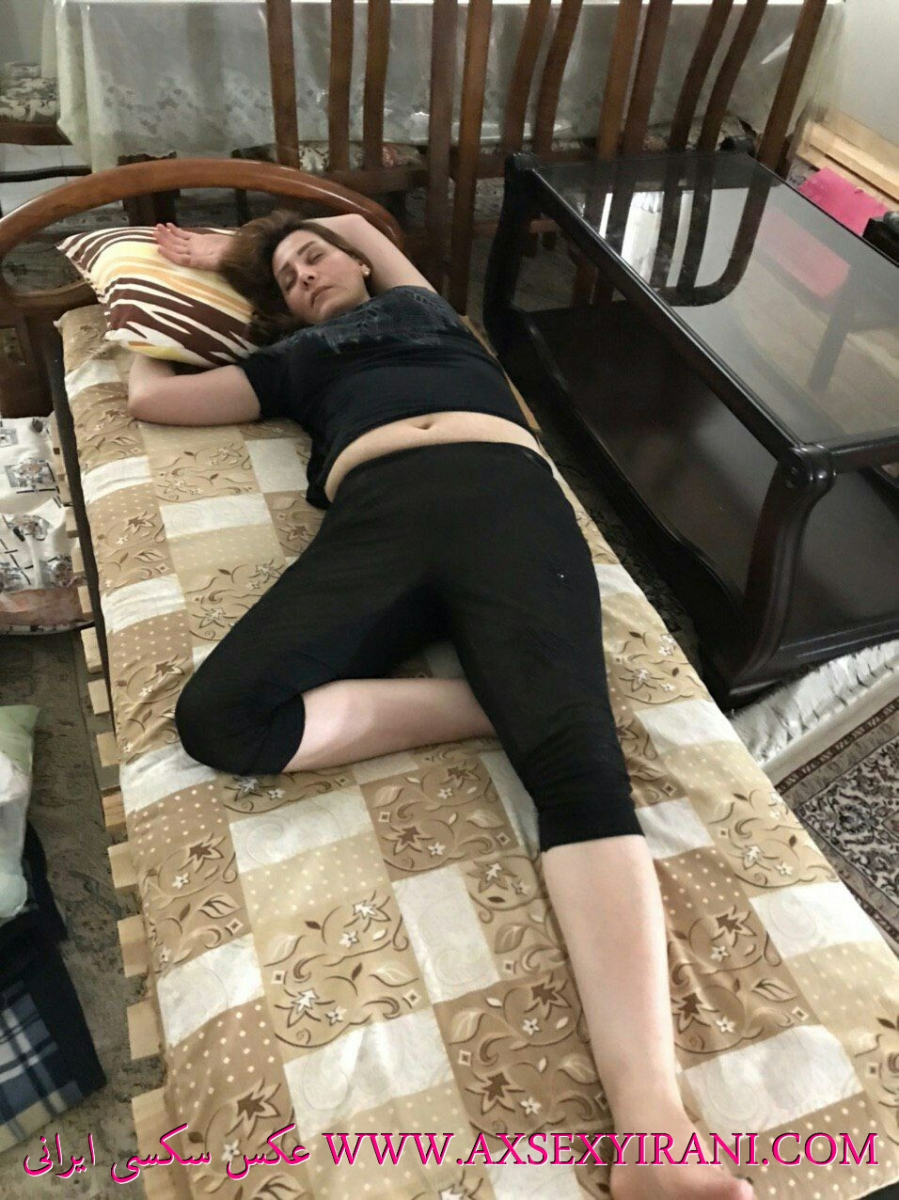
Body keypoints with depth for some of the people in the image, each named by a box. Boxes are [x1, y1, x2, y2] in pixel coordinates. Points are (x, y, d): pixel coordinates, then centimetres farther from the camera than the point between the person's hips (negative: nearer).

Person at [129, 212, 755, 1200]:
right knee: (218, 716, -29)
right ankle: (508, 701, -20)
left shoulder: (419, 304, 40)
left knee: (577, 754, -29)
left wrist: (230, 246, 63)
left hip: (506, 496, 0)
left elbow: (358, 221, 58)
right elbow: (149, 396, 41)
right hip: (377, 515, 1)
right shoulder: (294, 359, 38)